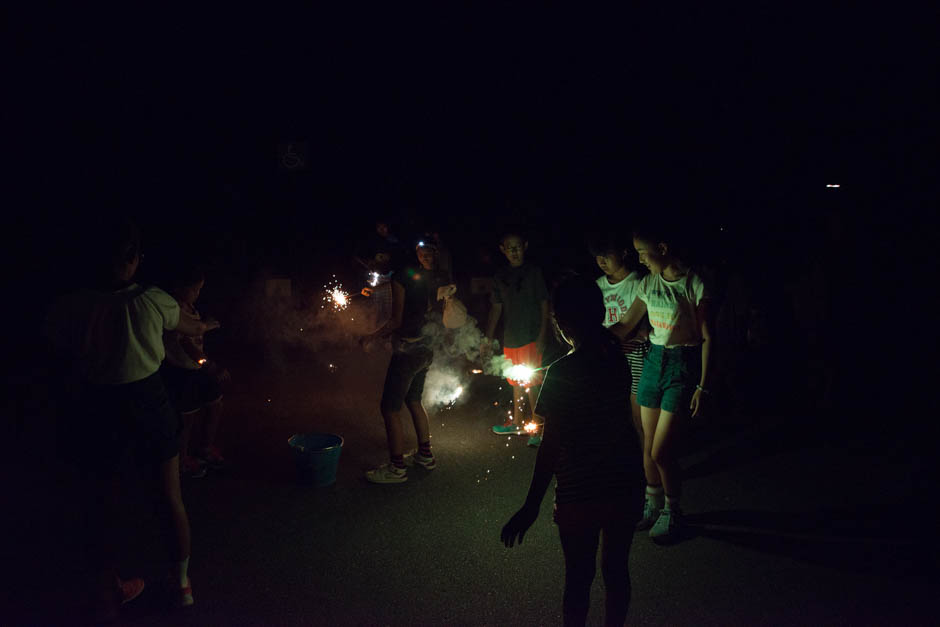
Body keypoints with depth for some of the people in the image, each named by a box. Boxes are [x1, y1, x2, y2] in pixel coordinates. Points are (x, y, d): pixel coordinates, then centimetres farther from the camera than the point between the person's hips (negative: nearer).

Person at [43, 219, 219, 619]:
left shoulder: (68, 310, -13)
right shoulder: (153, 302, -13)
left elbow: (64, 370, -2)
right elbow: (192, 328, 10)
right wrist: (208, 326, 32)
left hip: (95, 413, 1)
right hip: (148, 405, 0)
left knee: (100, 507, 18)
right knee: (171, 500, 16)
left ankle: (106, 594, 34)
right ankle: (181, 581, 32)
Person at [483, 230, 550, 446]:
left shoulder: (534, 272, -4)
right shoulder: (501, 275, 9)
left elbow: (544, 305, -5)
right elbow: (496, 308, 12)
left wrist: (542, 337, -12)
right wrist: (488, 339, 10)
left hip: (531, 337, -5)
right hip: (510, 338, 5)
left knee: (531, 383, -5)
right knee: (516, 382, 16)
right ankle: (517, 422, 30)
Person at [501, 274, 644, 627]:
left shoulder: (562, 373, -20)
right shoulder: (617, 359, -5)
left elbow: (551, 446, -19)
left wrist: (531, 506, -12)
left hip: (580, 493, -5)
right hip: (626, 485, 5)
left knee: (579, 576, 14)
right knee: (616, 568, 22)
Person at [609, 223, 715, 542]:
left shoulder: (694, 284, -12)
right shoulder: (649, 283, 6)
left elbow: (707, 337, -10)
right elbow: (625, 326, 11)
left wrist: (703, 386, -13)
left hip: (683, 365, -6)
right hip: (653, 360, 6)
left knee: (662, 452, -6)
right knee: (648, 447, 11)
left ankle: (672, 511, 18)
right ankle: (653, 505, 32)